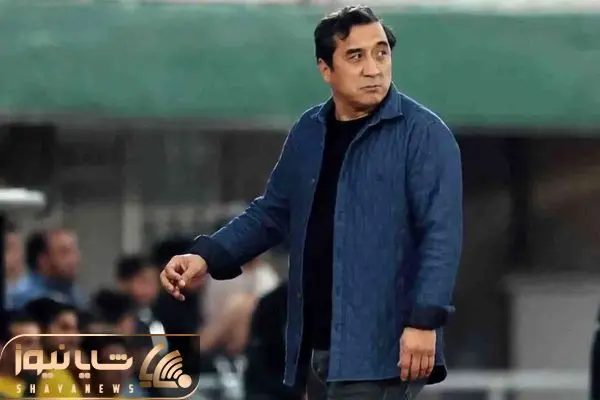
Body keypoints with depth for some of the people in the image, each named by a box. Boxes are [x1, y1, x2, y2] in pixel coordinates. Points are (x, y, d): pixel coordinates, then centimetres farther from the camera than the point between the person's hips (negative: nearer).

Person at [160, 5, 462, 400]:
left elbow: (442, 234, -13)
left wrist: (424, 320, -23)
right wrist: (207, 257, 7)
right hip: (320, 347, 7)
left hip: (382, 347, -7)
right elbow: (272, 212, 21)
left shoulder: (423, 134, -7)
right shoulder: (309, 132, 13)